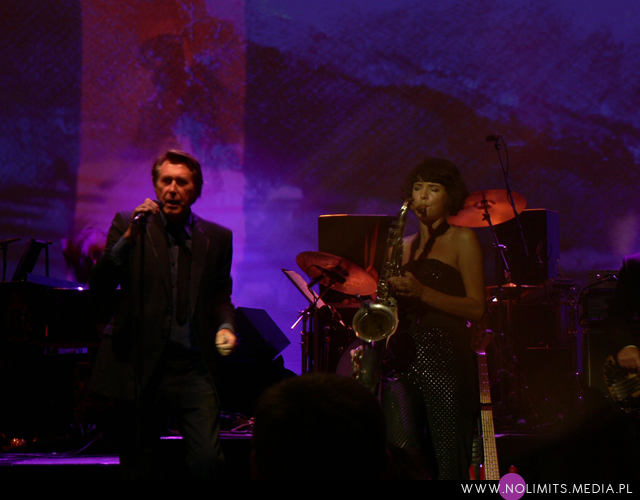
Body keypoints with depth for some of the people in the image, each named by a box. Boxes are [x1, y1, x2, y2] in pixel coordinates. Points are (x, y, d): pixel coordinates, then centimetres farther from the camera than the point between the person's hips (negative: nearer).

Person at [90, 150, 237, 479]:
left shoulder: (217, 238, 10)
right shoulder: (127, 224, 3)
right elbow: (99, 288, -7)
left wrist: (225, 326, 1)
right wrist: (129, 237, -18)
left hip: (193, 367, 1)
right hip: (139, 364, -1)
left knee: (208, 460, -14)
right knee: (138, 467, 6)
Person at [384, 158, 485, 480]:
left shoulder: (461, 240, 5)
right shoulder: (405, 246, 20)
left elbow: (476, 308, -5)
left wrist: (422, 293, -15)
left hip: (445, 359, -5)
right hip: (403, 357, 5)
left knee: (448, 463, -9)